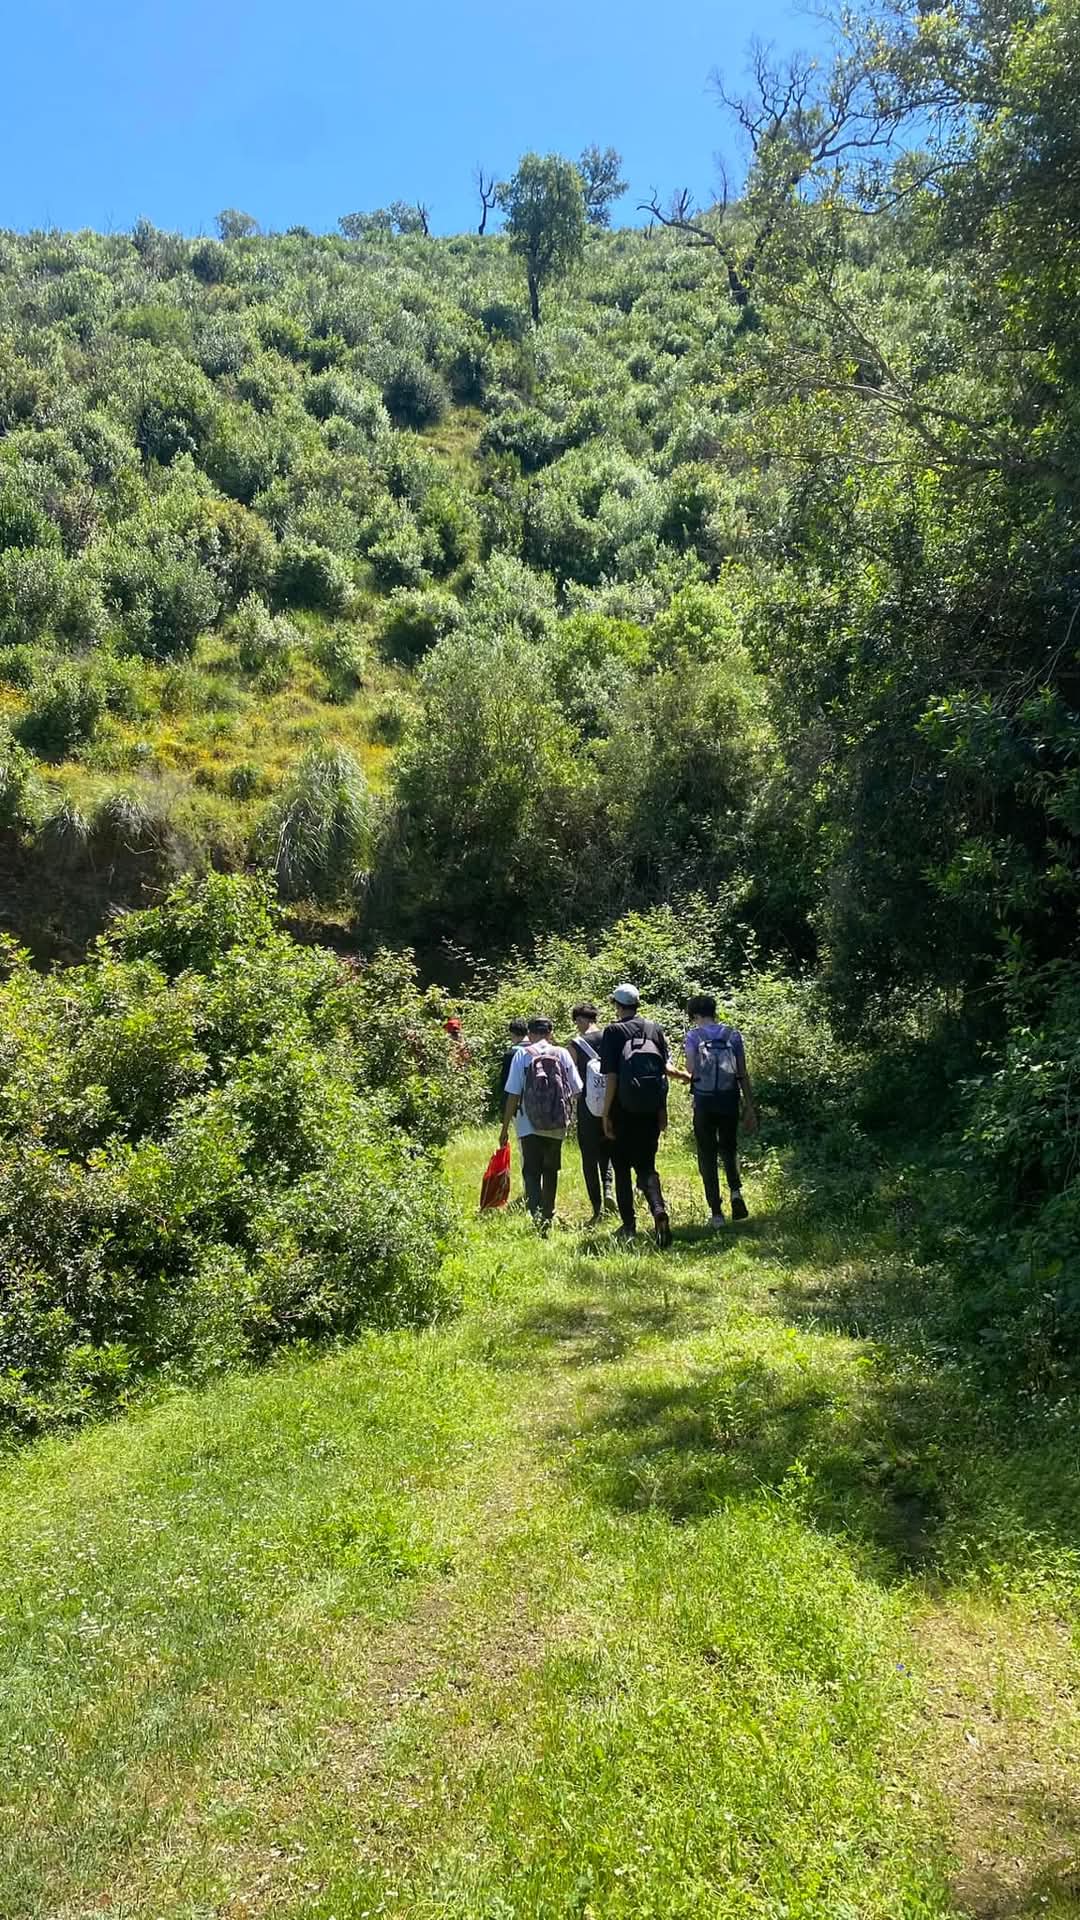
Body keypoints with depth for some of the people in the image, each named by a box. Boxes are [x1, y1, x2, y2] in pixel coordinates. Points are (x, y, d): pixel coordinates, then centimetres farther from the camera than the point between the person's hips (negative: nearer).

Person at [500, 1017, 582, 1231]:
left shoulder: (522, 1054, -4)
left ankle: (538, 1216, -19)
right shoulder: (562, 1054, 1)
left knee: (531, 1172, 0)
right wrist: (569, 1112, 21)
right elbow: (577, 1090, 1)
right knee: (550, 1171, 18)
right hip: (557, 1125, 2)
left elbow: (513, 1094, -6)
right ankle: (548, 1217, 28)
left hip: (529, 1125, -2)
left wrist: (505, 1127, 0)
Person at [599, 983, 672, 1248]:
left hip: (624, 1109, -3)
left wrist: (606, 1113, -4)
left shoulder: (614, 1031, -5)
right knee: (646, 1165, 9)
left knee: (622, 1167, 10)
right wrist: (663, 1111, 14)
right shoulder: (655, 1029, 6)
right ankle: (658, 1209, -16)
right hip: (651, 1110, 3)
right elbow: (664, 1072, 7)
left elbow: (611, 1076, -9)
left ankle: (629, 1225, 13)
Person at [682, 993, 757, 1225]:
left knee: (708, 1156, 8)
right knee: (728, 1149, 21)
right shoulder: (733, 1034, 5)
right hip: (729, 1099, 2)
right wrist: (749, 1106, 6)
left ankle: (716, 1213, 7)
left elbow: (691, 1069, -13)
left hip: (704, 1102, -2)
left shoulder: (693, 1036, -1)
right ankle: (735, 1191, -5)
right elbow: (743, 1073, 3)